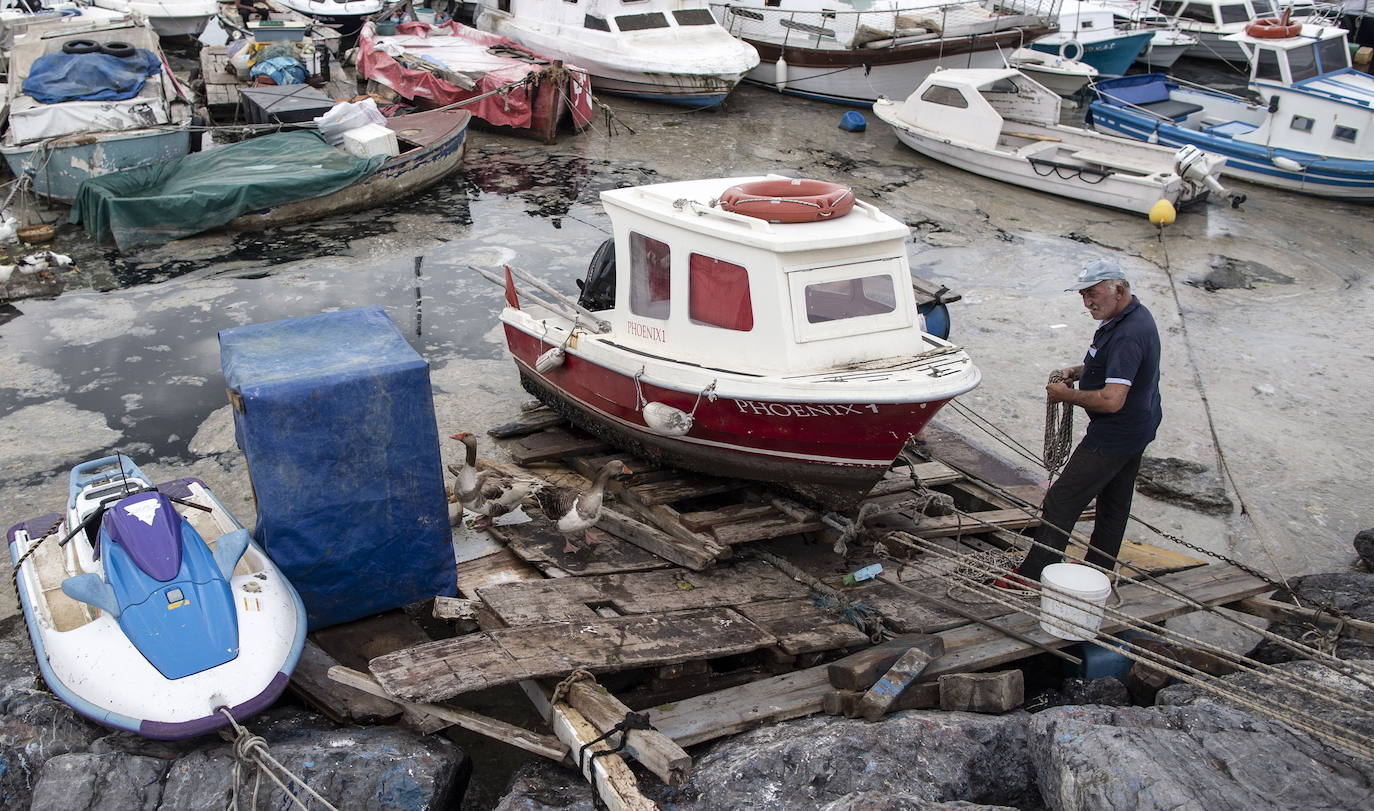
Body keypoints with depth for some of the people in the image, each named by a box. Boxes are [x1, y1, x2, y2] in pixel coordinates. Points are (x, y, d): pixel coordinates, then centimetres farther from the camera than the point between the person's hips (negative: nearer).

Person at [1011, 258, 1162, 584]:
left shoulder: (1126, 336, -29)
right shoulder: (1136, 315, 5)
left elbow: (1111, 400, -35)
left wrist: (1067, 394, -20)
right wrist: (1079, 371, 7)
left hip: (1115, 436, -11)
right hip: (1137, 429, 11)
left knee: (1062, 500, -3)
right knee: (1114, 504, 19)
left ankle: (1033, 575, 4)